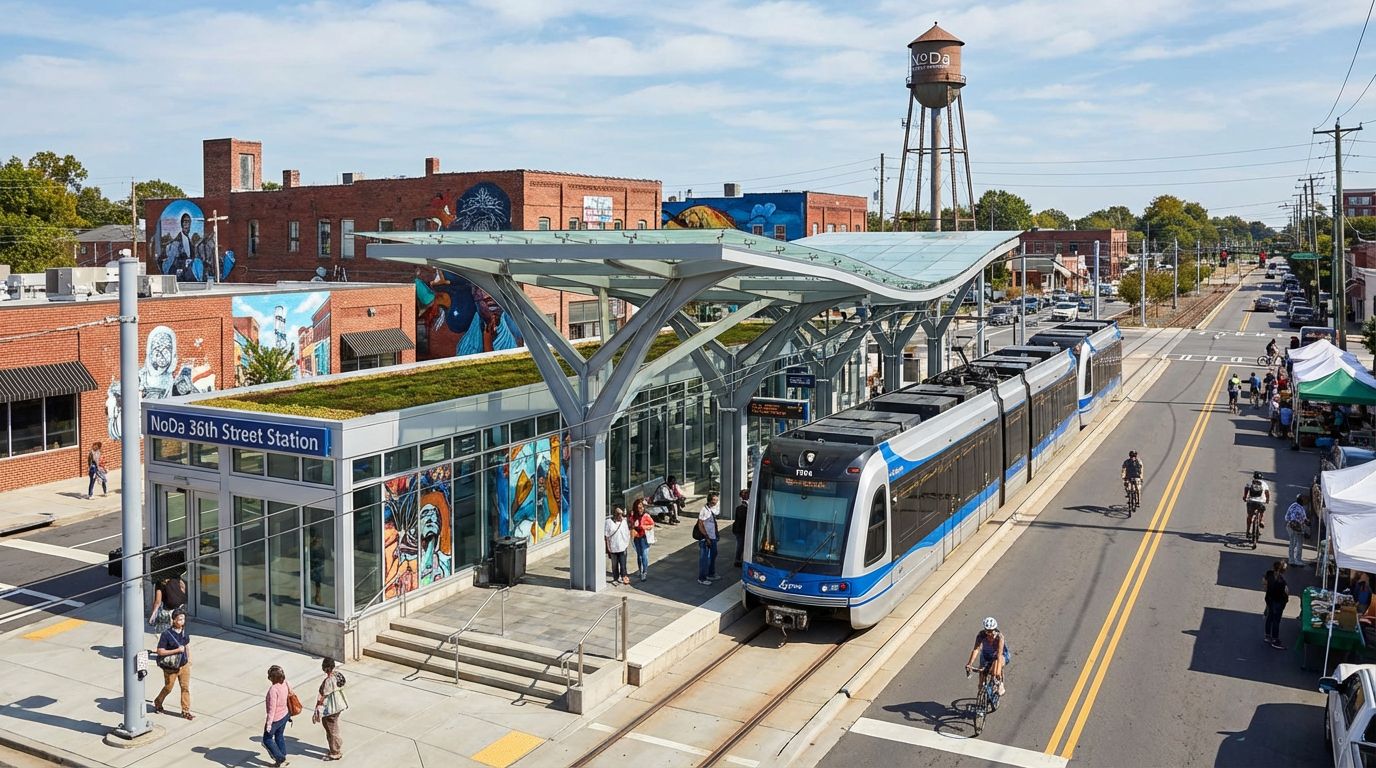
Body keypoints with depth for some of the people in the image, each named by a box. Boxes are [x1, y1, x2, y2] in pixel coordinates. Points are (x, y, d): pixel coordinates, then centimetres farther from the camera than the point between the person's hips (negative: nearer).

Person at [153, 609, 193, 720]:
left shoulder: (184, 631, -3)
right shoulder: (166, 634, -21)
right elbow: (160, 651, -21)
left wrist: (189, 659, 18)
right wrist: (177, 650, -25)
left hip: (184, 665, 4)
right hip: (171, 667, -4)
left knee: (186, 687, 4)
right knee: (168, 688, 14)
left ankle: (186, 711, 14)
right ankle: (157, 703, 42)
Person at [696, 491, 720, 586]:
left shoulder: (714, 509, 3)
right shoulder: (704, 510, -20)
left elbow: (720, 512, 26)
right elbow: (700, 525, -20)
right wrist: (707, 538, -20)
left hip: (713, 538, 9)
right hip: (705, 539, -9)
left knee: (713, 556, 21)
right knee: (704, 558, -1)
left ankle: (711, 574, 37)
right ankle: (701, 578, 9)